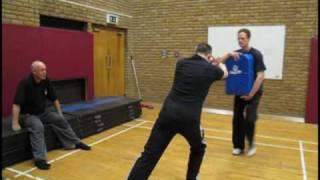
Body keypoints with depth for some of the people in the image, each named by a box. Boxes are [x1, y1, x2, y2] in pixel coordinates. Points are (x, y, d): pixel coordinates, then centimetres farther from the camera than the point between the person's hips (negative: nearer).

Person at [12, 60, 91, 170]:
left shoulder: (46, 81, -4)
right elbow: (16, 104, -27)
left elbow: (54, 99, 8)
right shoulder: (25, 83, -23)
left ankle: (75, 143, 6)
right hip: (27, 115, -6)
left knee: (60, 119, -8)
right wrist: (15, 123, -30)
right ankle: (39, 159, -37)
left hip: (42, 113, 6)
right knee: (38, 126, -34)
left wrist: (59, 113, 9)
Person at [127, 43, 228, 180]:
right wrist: (219, 63, 52)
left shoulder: (181, 63, 12)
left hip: (168, 113, 2)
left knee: (149, 155, 2)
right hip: (189, 117, -2)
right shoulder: (210, 69, 7)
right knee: (198, 148, 30)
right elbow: (225, 73, 31)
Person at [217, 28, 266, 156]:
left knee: (249, 119, -12)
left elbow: (260, 76, -19)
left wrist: (251, 93, -21)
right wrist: (229, 54, -26)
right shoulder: (235, 54, 2)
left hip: (253, 92, -4)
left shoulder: (256, 54, -13)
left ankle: (251, 143, 14)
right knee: (237, 119, 3)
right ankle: (238, 146, 17)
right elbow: (219, 62, -8)